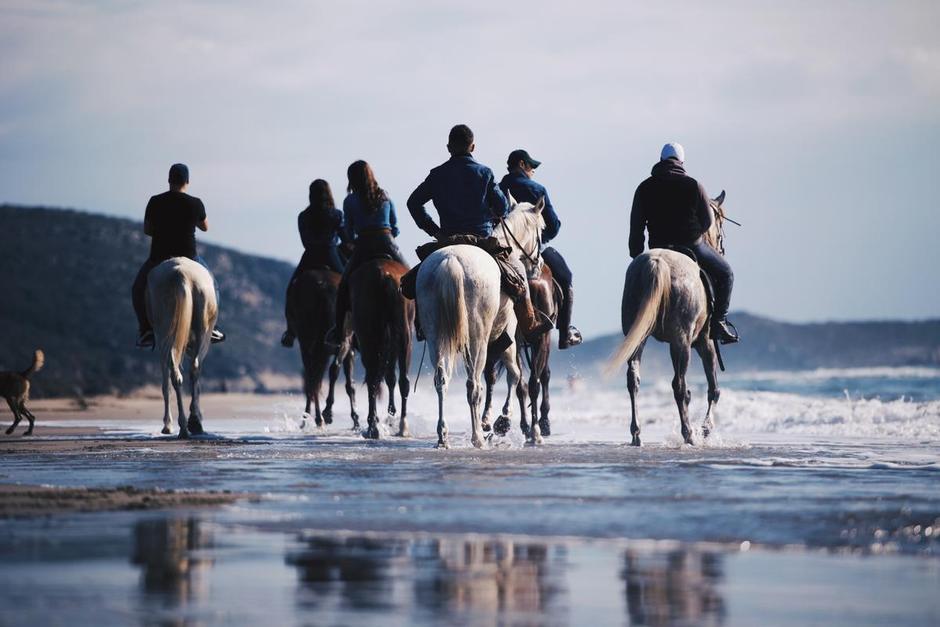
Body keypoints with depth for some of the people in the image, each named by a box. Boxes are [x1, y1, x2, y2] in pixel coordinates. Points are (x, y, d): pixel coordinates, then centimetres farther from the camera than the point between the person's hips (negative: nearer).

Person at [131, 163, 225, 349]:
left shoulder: (155, 202, -7)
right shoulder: (195, 204, -8)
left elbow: (147, 229, 5)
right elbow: (205, 227, 9)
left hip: (158, 258, 0)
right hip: (188, 257, 0)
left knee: (139, 289, 23)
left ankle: (146, 330, 11)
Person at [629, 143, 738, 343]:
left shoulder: (644, 188, 0)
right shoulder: (694, 186, -6)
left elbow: (636, 228, 1)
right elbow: (707, 222, 1)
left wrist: (637, 257, 10)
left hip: (658, 250, 2)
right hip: (692, 247, -2)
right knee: (724, 273, 18)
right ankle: (719, 322, 9)